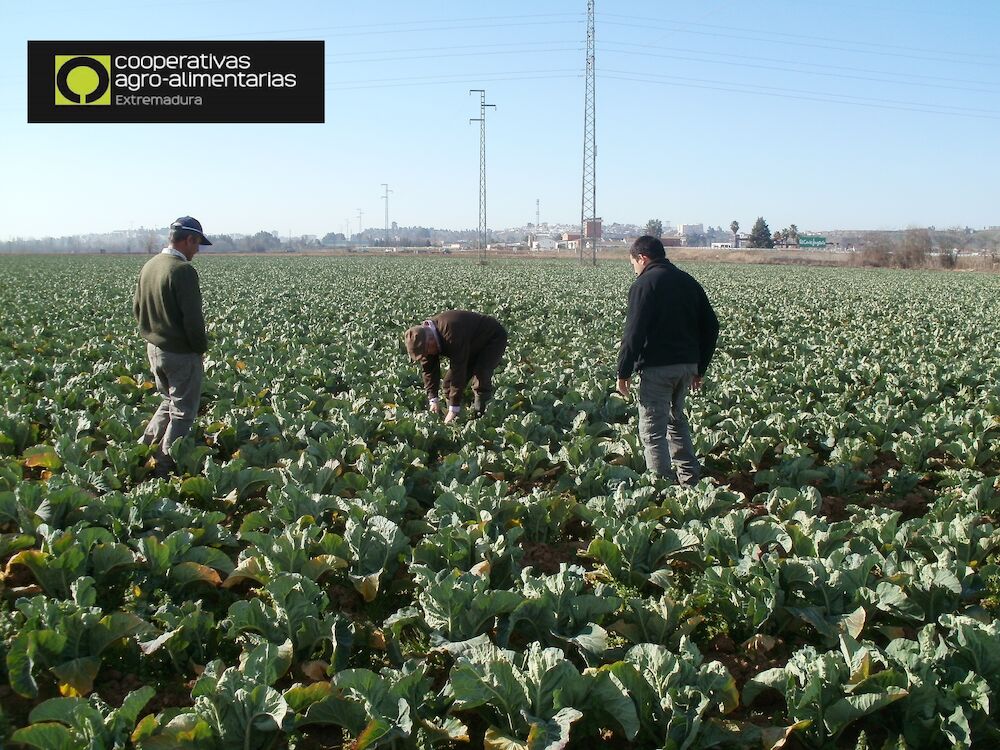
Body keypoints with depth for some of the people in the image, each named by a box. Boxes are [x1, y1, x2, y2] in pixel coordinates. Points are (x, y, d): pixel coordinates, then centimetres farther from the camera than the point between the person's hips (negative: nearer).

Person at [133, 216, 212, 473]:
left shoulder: (149, 266, 7)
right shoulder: (183, 270, -21)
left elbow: (137, 309, 15)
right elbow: (193, 318, -21)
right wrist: (201, 348, -8)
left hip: (153, 348, 8)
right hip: (181, 353, -8)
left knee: (168, 402, 25)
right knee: (183, 412, 5)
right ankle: (164, 466, 8)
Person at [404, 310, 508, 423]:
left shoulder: (451, 334, -42)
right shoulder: (424, 334, -16)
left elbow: (458, 371, -40)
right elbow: (428, 369, -10)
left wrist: (453, 409, -36)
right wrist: (433, 399, -18)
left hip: (493, 340, -8)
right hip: (473, 347, 8)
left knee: (480, 378, -28)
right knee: (450, 380, -3)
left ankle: (480, 415, -18)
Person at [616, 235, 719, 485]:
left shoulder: (644, 284, -7)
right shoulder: (689, 282, 14)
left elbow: (634, 333, -15)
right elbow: (711, 327, 15)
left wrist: (623, 373, -9)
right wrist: (700, 368, 20)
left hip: (657, 366, -7)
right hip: (687, 365, 7)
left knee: (653, 430, -1)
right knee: (676, 419, 23)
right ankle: (690, 479, 23)